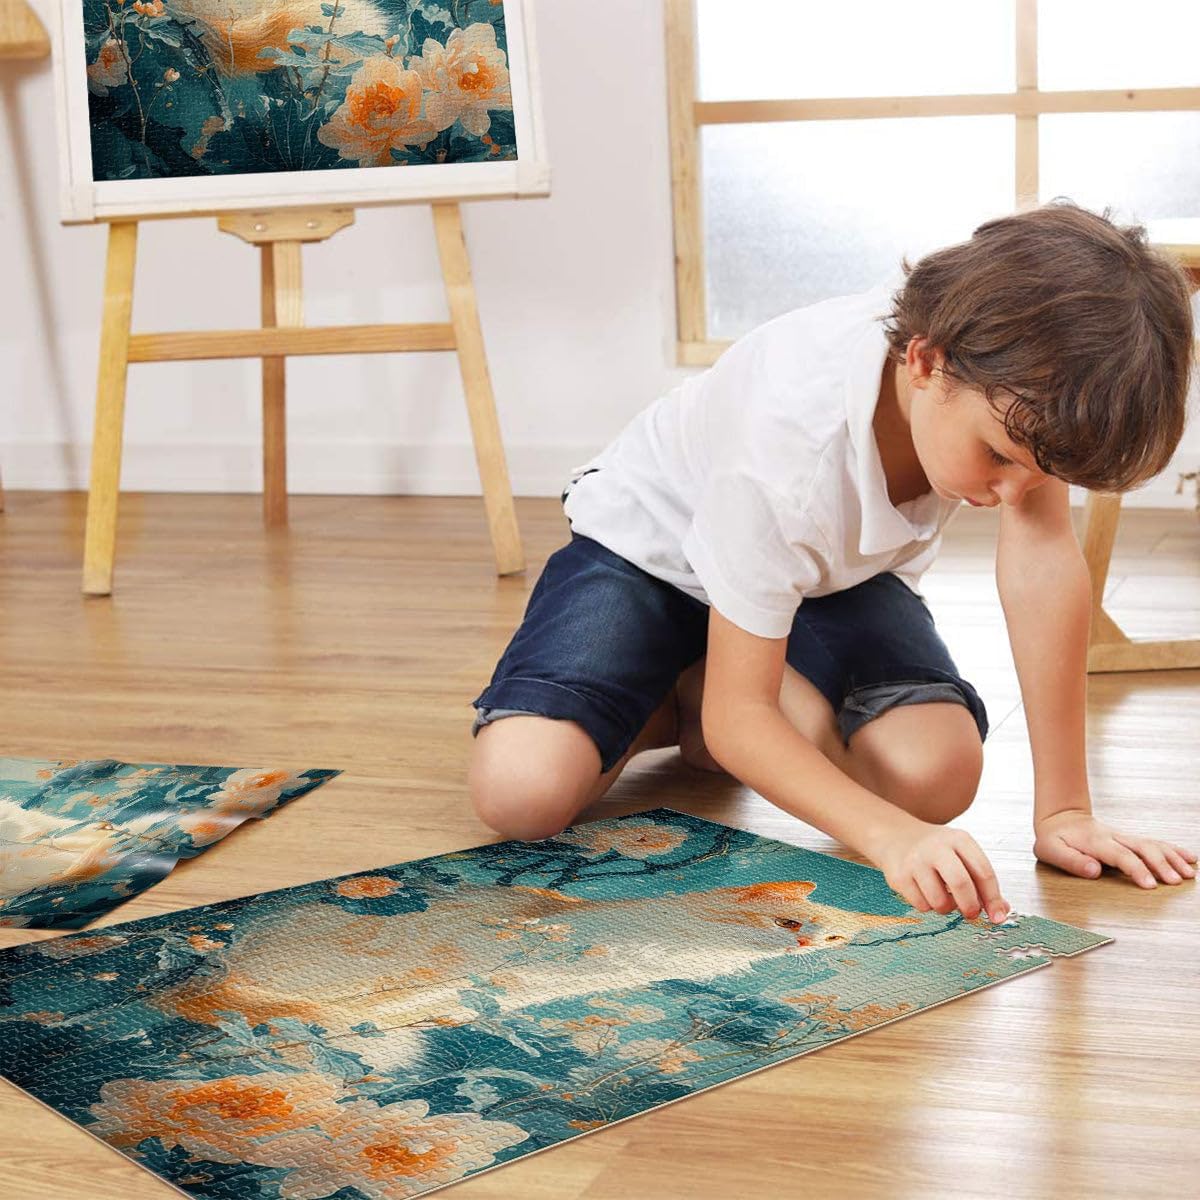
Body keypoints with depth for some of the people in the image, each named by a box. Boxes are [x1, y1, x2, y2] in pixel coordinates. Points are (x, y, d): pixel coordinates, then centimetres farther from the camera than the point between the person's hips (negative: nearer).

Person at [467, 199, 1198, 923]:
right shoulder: (791, 443, -41)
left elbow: (1043, 552, -28)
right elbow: (737, 718, -34)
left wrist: (1064, 812, -30)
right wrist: (892, 837, -49)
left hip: (841, 568, 5)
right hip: (656, 543, -4)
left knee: (937, 775, -24)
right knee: (521, 792, -28)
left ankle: (699, 689, 4)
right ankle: (671, 702, 6)